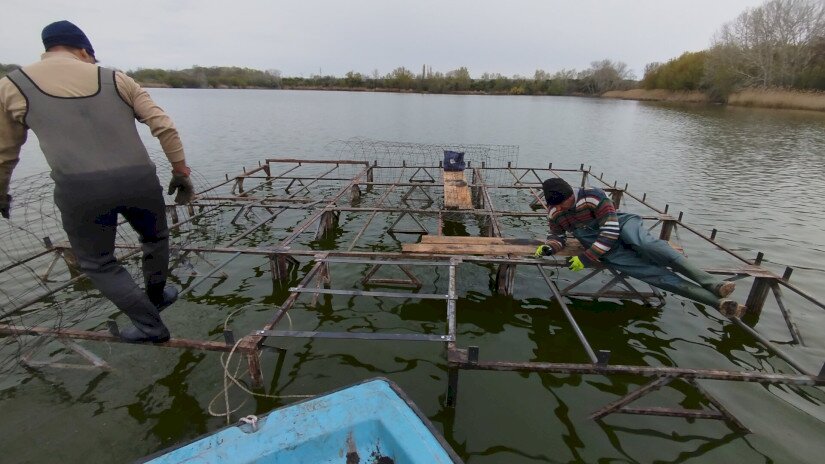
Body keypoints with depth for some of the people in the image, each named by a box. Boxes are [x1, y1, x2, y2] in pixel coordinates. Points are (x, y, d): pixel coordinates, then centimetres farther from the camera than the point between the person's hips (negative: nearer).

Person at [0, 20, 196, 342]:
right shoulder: (117, 80, 14)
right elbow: (165, 128, 4)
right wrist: (181, 173, 9)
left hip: (79, 191, -1)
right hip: (139, 181, 1)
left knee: (98, 264, 19)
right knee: (155, 238, 27)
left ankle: (150, 326, 22)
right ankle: (156, 297, 48)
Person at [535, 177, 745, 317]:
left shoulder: (592, 196, -18)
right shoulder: (556, 213, -2)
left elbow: (611, 231, -21)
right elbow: (557, 236, 12)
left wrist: (586, 258, -24)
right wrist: (549, 247, -13)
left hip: (622, 226, -3)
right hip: (607, 253, 3)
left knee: (645, 243, -38)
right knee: (653, 273, -18)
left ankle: (712, 283, -37)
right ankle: (718, 301, -25)